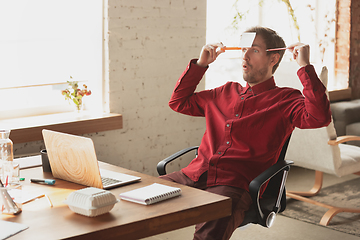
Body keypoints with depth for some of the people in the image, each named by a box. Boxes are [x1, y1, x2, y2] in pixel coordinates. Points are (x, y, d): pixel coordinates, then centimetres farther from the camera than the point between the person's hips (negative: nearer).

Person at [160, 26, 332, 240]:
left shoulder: (285, 100, 9)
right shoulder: (227, 92, 26)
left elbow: (319, 117, -12)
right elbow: (179, 102, 32)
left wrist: (305, 66, -8)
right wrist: (201, 63, 26)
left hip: (235, 186, -5)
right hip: (194, 175, 5)